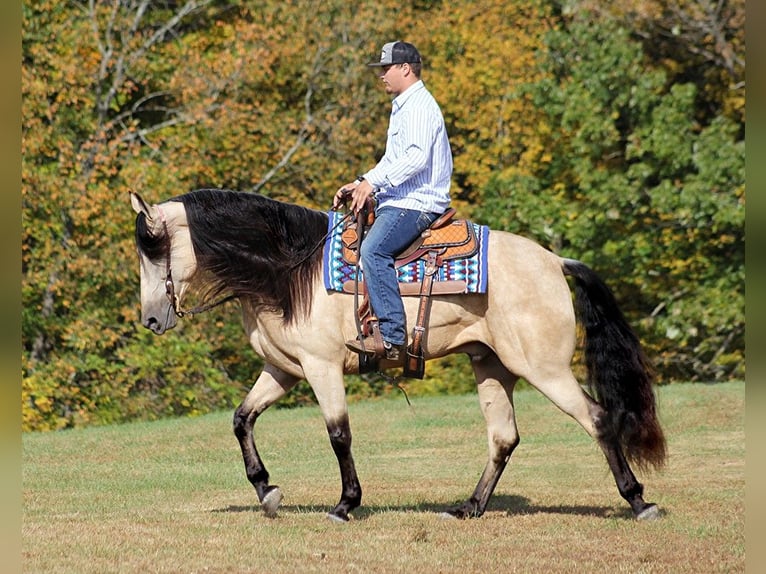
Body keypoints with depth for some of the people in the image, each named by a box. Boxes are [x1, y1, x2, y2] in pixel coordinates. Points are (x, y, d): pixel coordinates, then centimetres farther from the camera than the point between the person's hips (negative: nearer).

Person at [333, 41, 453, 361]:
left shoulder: (419, 106, -11)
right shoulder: (402, 107, 22)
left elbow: (417, 156, -25)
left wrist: (373, 182, -25)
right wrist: (360, 184, 14)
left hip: (417, 203, -12)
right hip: (399, 201, 12)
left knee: (373, 250, -30)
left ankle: (393, 339, -37)